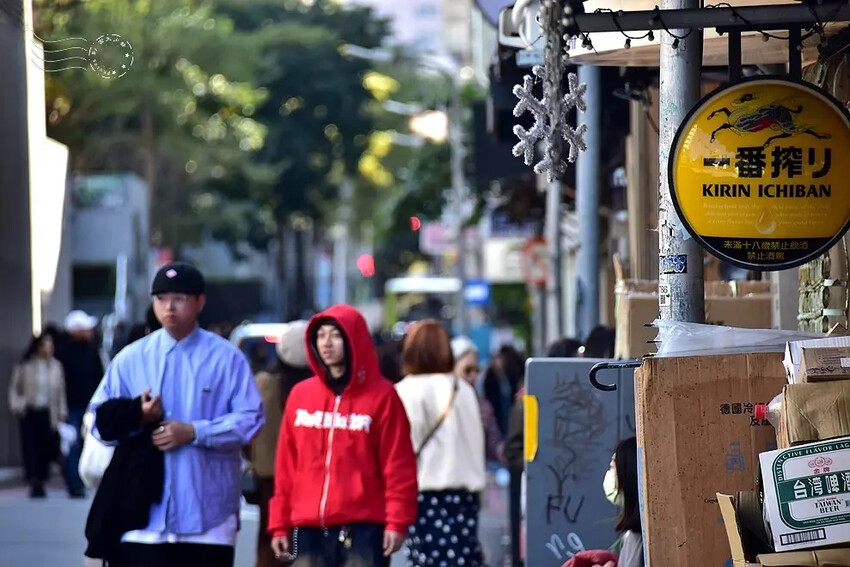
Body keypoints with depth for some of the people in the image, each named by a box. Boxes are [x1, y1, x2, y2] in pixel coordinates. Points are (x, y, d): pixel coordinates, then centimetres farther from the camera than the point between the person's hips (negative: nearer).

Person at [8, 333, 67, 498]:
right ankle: (34, 483, -7)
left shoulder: (56, 366, 3)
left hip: (48, 413, 1)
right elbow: (14, 388, 7)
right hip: (30, 412, -1)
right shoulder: (25, 366, -1)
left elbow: (61, 391, 7)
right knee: (30, 447, -8)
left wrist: (62, 413, 3)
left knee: (46, 448, 1)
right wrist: (17, 405, -5)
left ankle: (41, 482, 13)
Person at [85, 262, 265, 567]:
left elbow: (250, 419, -6)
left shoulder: (226, 358, 1)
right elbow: (101, 419, 7)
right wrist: (135, 418, -13)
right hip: (145, 511, 1)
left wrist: (194, 432, -16)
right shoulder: (131, 358, 7)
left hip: (208, 512, -1)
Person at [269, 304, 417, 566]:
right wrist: (280, 523, 8)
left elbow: (398, 465, -2)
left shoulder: (380, 394, 0)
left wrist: (397, 521, -9)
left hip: (362, 528, -4)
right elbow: (286, 466, 12)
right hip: (308, 528, 4)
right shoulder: (300, 395, 11)